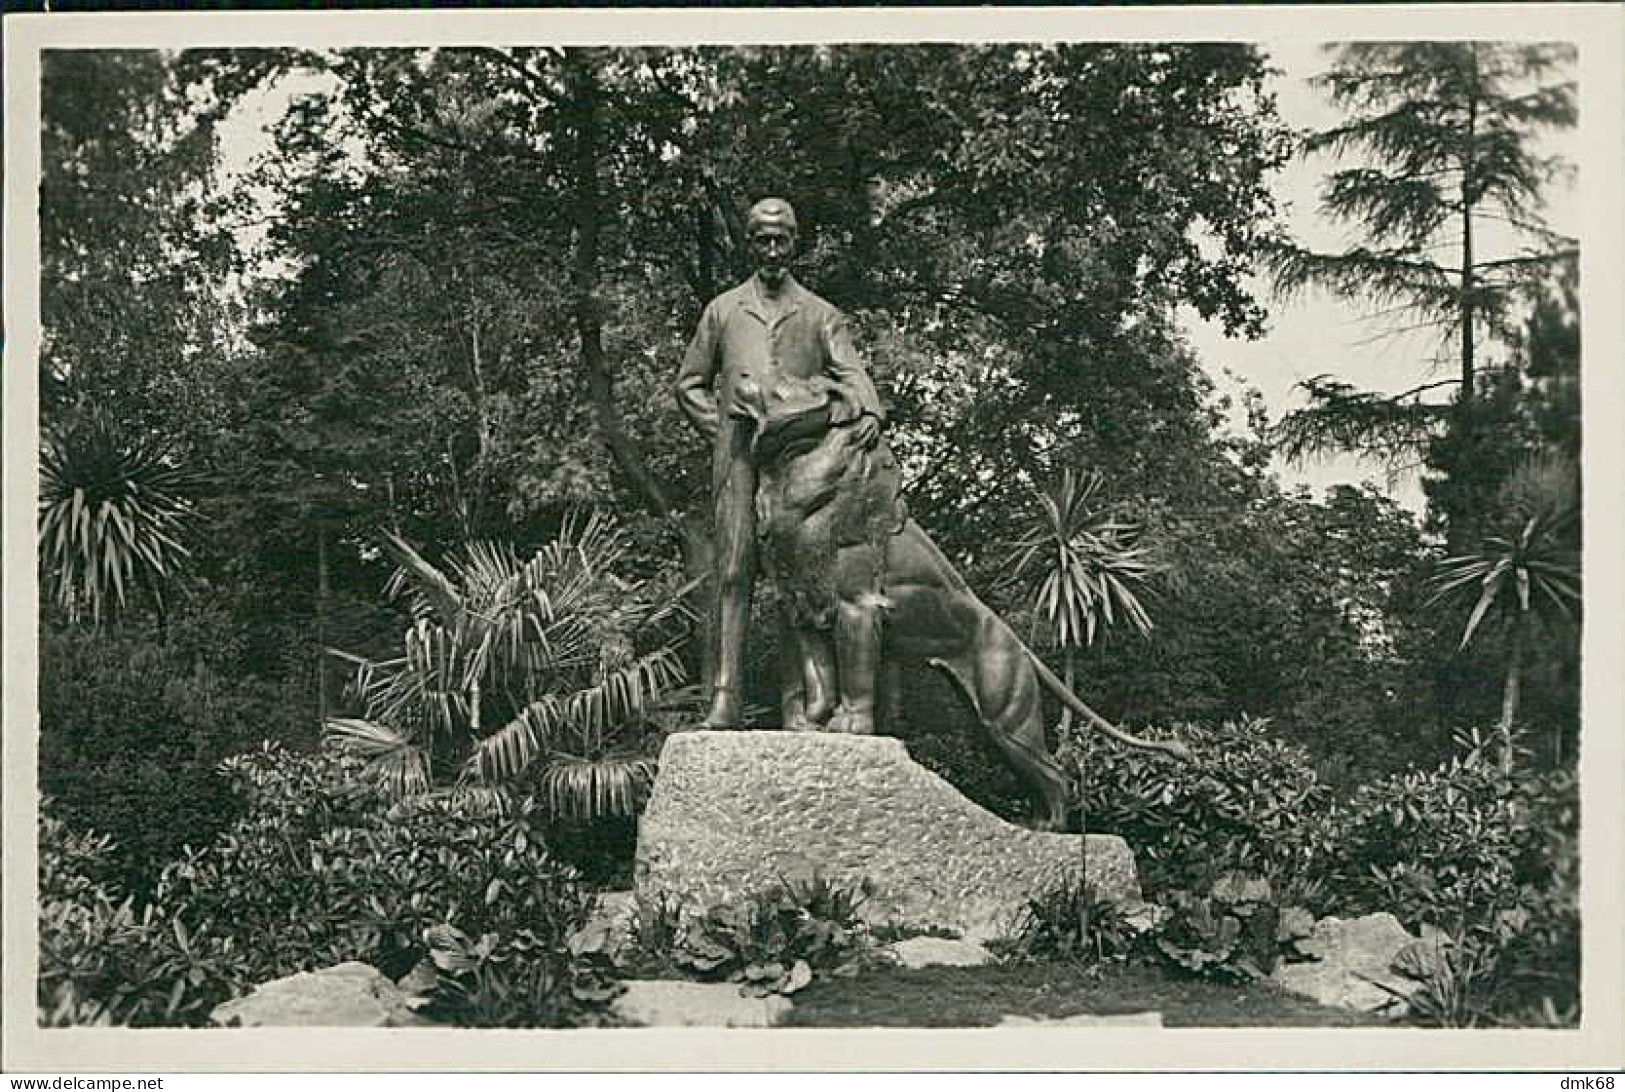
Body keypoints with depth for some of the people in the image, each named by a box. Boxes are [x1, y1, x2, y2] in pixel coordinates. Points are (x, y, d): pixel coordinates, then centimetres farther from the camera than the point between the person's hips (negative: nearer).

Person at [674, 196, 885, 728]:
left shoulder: (821, 316, 17)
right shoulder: (722, 311, 18)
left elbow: (850, 373, 1)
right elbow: (689, 385, 21)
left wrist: (868, 411, -21)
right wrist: (722, 433, 6)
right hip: (739, 450, 0)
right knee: (734, 570, -10)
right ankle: (726, 697, -16)